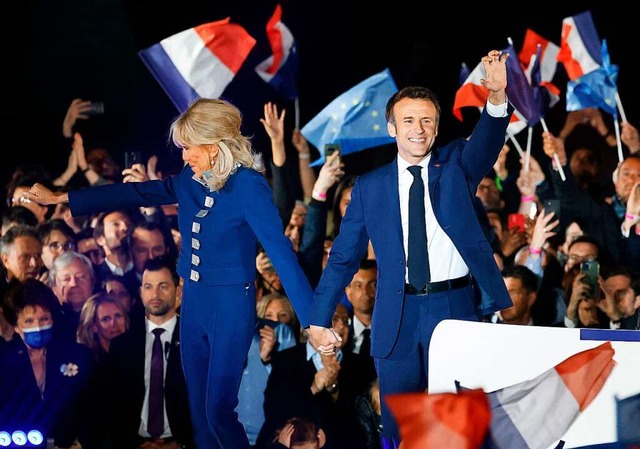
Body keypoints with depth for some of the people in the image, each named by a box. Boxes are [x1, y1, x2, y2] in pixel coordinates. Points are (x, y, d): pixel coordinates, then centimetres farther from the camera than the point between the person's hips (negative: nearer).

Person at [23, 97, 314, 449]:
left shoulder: (248, 185, -16)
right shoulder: (192, 180, 5)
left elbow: (279, 250, -22)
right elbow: (135, 194, 13)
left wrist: (313, 322, -29)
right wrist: (59, 199, 14)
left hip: (231, 305, -7)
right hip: (193, 302, 7)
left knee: (219, 411, -10)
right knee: (199, 411, 10)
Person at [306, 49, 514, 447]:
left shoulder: (456, 165, 5)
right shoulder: (370, 187, 7)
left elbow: (487, 141, -16)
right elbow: (343, 257, 9)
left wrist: (497, 97, -37)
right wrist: (319, 321, 3)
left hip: (457, 310, -1)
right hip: (398, 320, 1)